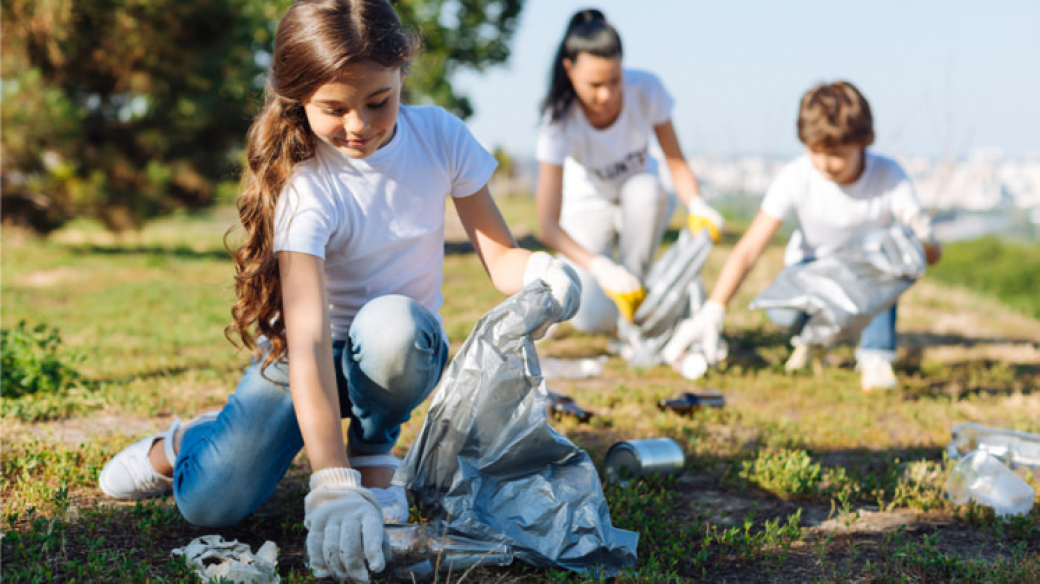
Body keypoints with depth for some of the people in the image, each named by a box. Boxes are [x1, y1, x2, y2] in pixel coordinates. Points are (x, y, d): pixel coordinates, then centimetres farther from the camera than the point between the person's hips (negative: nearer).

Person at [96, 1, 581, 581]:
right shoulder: (302, 186, -26)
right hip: (313, 353, -2)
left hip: (403, 348, 2)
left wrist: (539, 270, -34)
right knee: (210, 504, -21)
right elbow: (308, 338, -36)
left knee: (390, 322, -37)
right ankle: (182, 442, 19)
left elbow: (500, 256, -8)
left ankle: (374, 454, -4)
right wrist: (331, 485, -46)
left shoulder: (440, 135, -13)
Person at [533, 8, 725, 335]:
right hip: (589, 207, -2)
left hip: (641, 203, 3)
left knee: (645, 188, -37)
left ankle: (636, 309, -18)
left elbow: (676, 162, -17)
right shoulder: (560, 122, -30)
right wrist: (600, 268, -48)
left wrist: (697, 207, -40)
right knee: (590, 320, -26)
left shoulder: (646, 90, -23)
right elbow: (548, 225, -33)